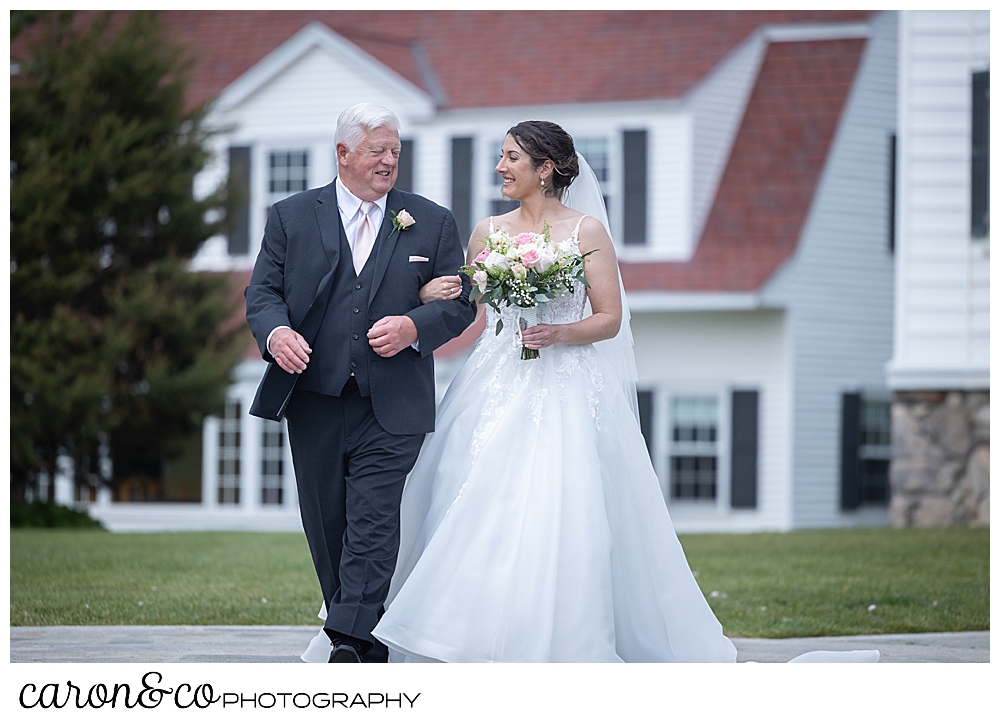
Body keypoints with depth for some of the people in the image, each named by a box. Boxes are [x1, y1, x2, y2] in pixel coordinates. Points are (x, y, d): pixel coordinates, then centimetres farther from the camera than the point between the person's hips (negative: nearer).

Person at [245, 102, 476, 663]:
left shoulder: (433, 223, 9)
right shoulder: (291, 217, 9)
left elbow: (460, 303, 6)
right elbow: (263, 292, 5)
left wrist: (414, 327, -14)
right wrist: (275, 331, -18)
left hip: (391, 406, -2)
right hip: (315, 401, 2)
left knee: (373, 524, -15)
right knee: (327, 528, 6)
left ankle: (348, 642, -22)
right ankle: (374, 655, 17)